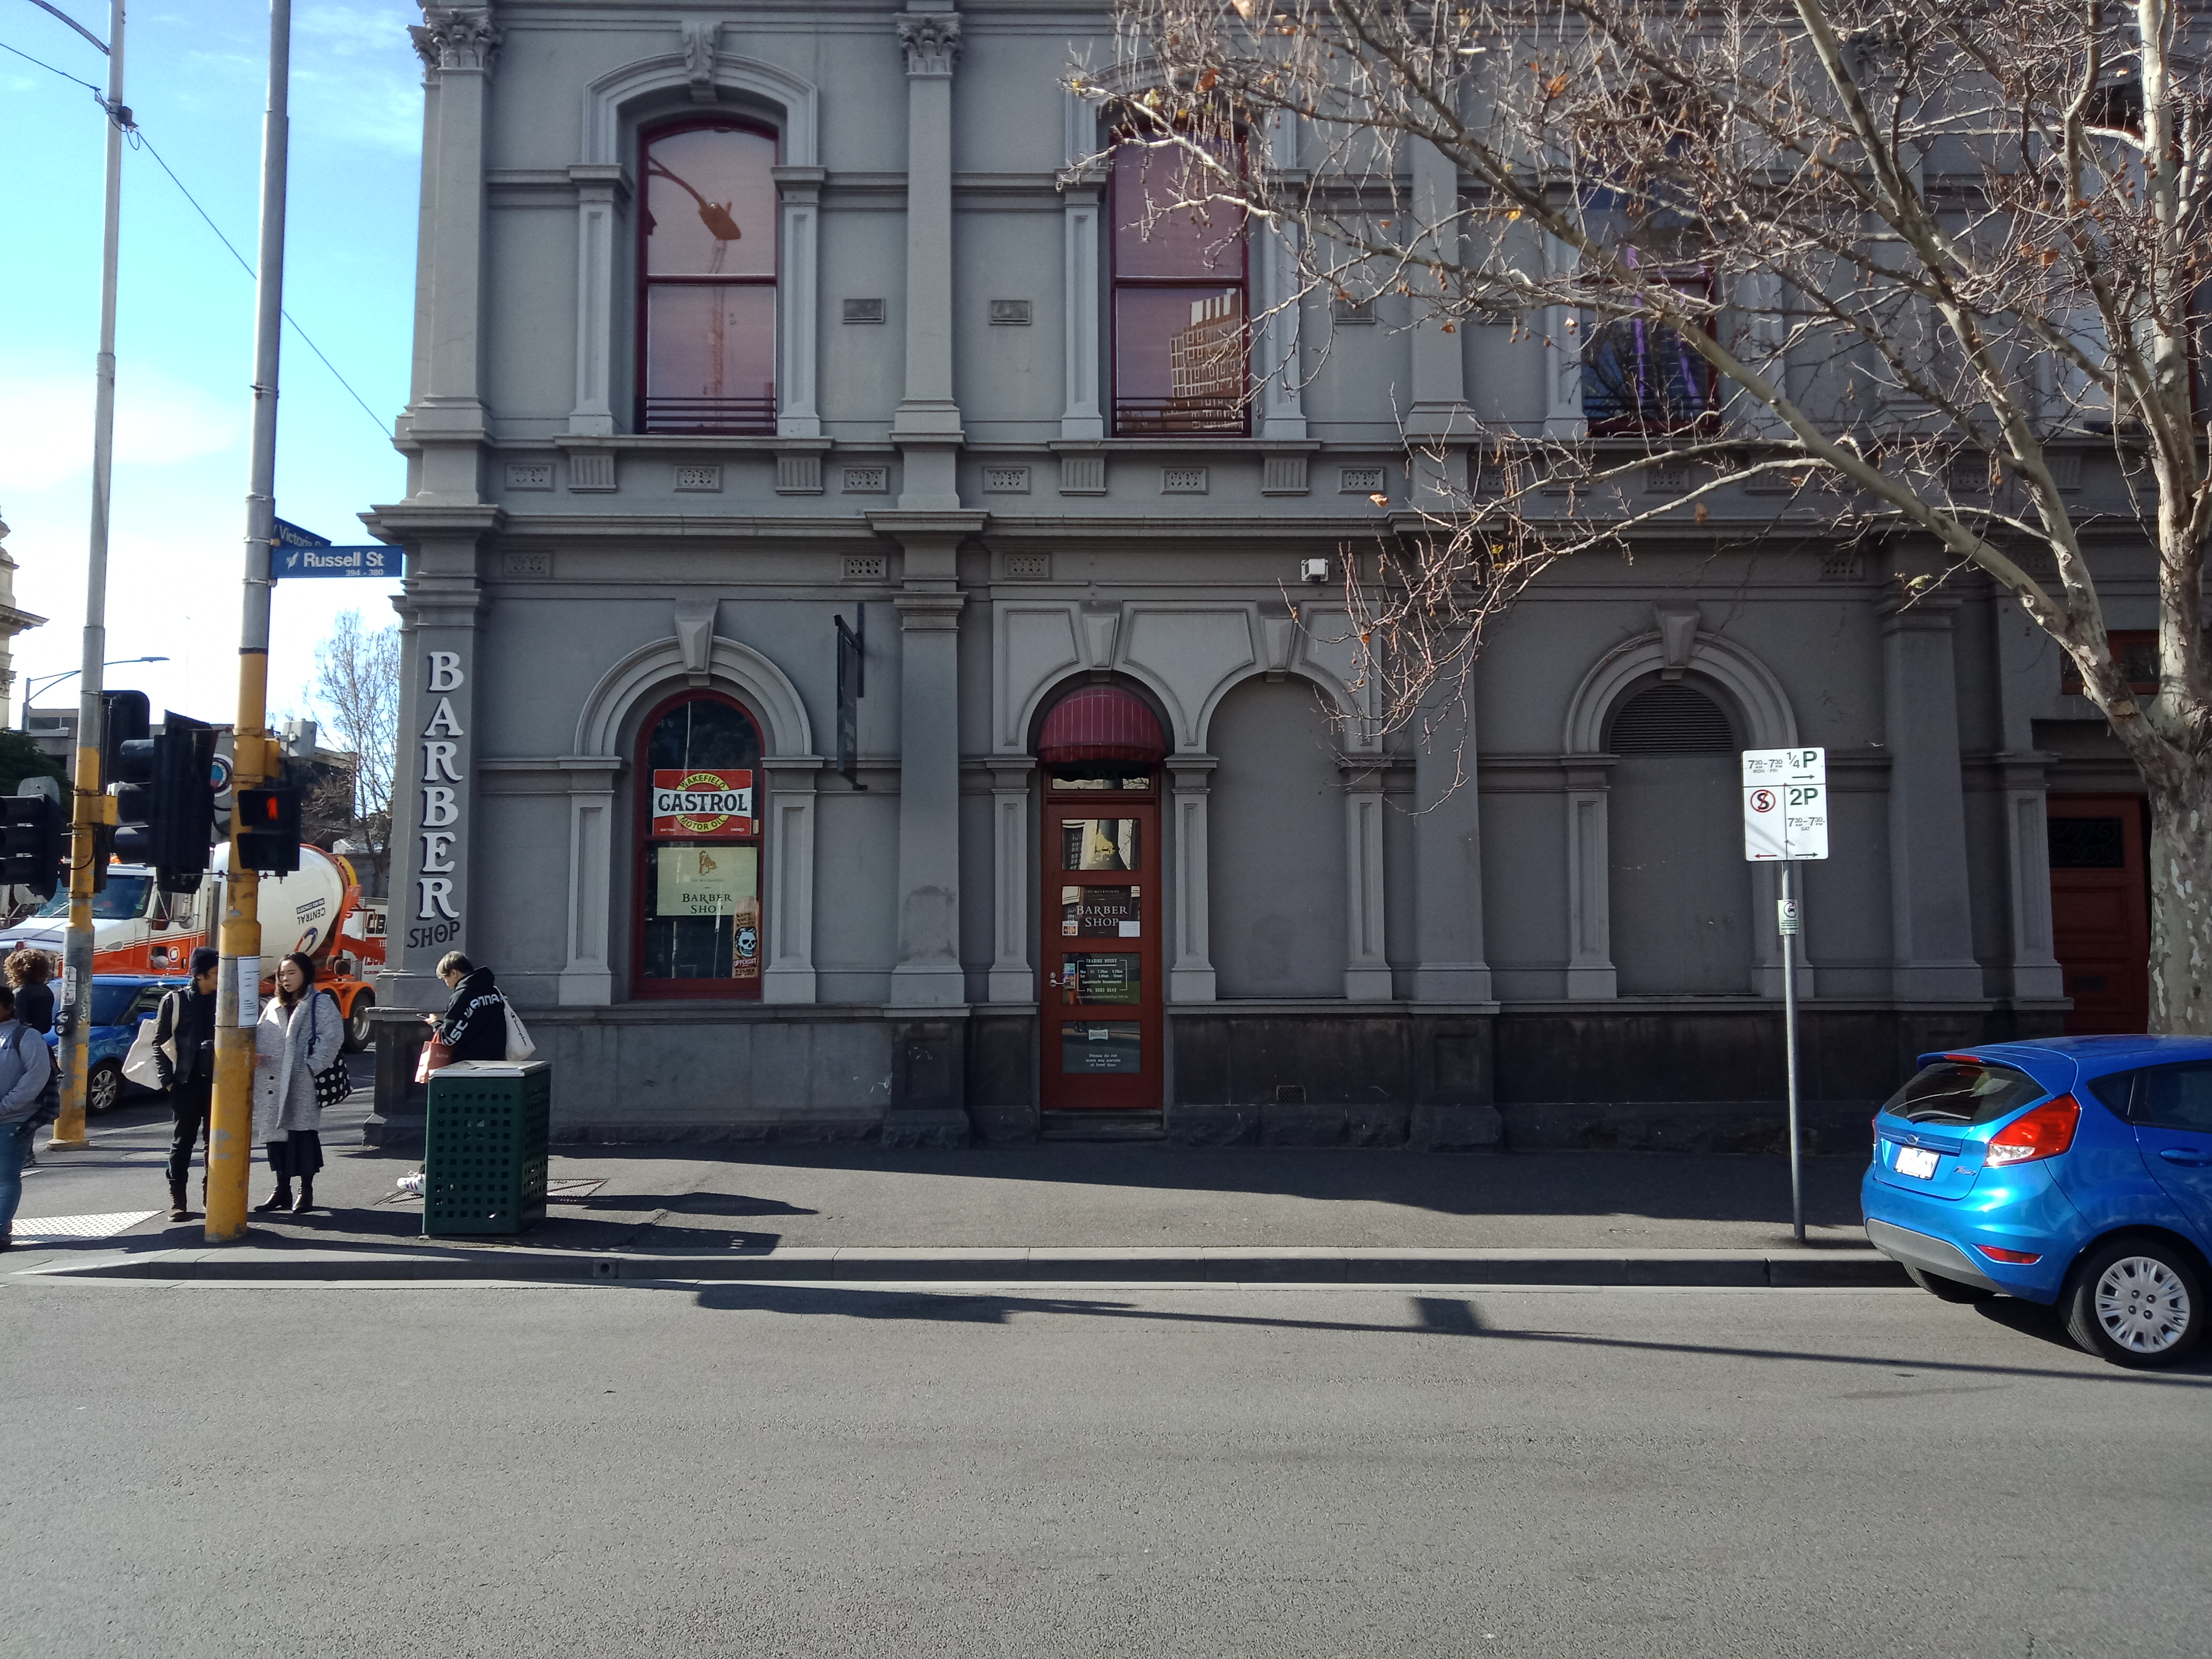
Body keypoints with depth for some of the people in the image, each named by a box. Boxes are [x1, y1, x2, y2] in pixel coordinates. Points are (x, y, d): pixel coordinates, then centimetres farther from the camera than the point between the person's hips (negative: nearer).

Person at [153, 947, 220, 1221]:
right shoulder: (175, 1001, -2)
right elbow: (159, 1043, 2)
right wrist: (168, 1080, -4)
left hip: (217, 1083, 2)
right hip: (186, 1084, -2)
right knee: (182, 1142, 2)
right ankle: (177, 1199, 9)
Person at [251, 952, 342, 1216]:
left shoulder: (321, 1003, 0)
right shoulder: (274, 1005, 20)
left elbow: (333, 1035, -10)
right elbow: (260, 1036, 17)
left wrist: (313, 1065, -16)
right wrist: (254, 1054, -4)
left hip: (302, 1082, -6)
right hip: (272, 1082, 6)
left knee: (303, 1131, -4)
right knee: (276, 1133, 9)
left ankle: (306, 1191, 6)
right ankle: (282, 1190, 19)